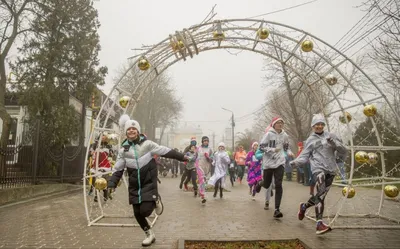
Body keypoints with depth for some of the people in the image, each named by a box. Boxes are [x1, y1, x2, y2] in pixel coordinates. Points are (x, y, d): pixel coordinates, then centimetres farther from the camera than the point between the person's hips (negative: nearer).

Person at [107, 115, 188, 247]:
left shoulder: (147, 144, -8)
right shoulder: (123, 150, 0)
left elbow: (166, 151, -3)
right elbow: (118, 170, 4)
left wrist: (182, 156, -2)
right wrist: (111, 185, -7)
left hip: (149, 183, -3)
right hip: (134, 186, 4)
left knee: (145, 211, -13)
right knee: (137, 213, 7)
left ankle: (155, 201, 22)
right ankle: (149, 234, 31)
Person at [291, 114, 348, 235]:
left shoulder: (330, 136, 12)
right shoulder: (310, 140, 10)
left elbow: (343, 150, 5)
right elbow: (305, 156, 6)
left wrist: (334, 143, -13)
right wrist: (296, 162, -13)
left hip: (330, 170, 3)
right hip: (318, 169, -3)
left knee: (320, 196, 8)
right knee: (320, 194, -19)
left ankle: (304, 206, 35)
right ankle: (319, 223, -21)